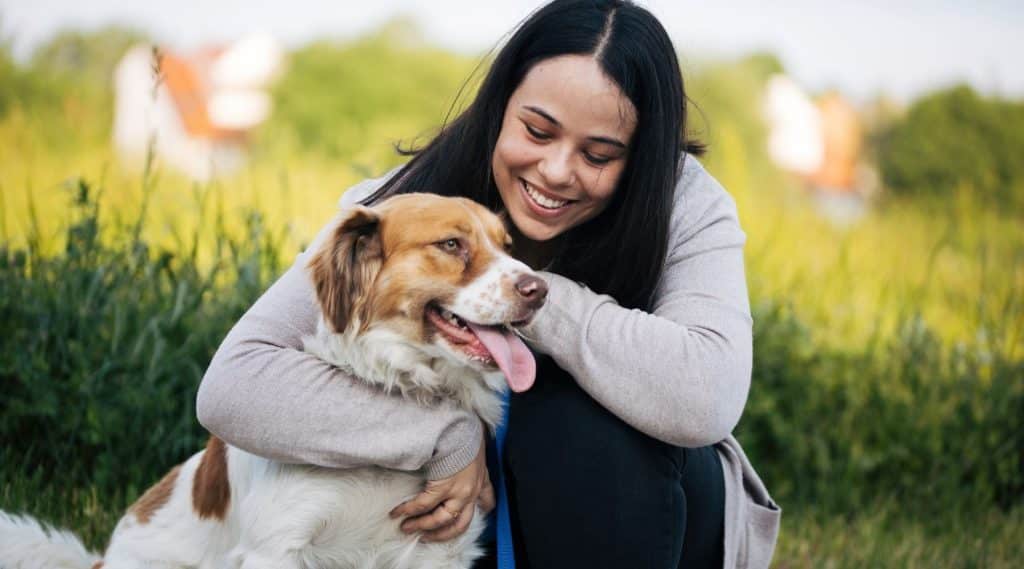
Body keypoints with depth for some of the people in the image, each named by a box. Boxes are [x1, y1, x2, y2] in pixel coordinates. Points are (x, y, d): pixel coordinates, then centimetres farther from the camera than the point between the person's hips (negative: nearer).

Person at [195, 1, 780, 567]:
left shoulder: (684, 205, -18)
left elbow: (708, 400, -37)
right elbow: (232, 385, -25)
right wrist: (446, 434, -32)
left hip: (638, 513, 0)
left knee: (581, 416, -31)